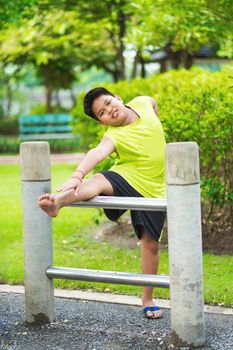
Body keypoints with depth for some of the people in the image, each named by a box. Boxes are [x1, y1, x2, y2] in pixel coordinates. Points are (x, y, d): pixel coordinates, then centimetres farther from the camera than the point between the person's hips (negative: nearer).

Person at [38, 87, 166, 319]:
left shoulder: (143, 103, -6)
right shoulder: (114, 135, -21)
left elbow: (154, 104, 19)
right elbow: (97, 153, -41)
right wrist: (77, 175, -60)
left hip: (153, 188, 4)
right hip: (126, 178, -4)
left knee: (150, 243, 5)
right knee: (98, 181, -37)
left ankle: (147, 300, 20)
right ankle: (58, 201, -66)